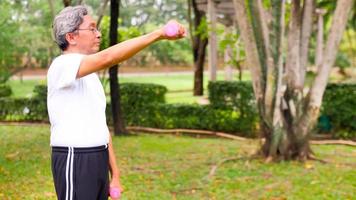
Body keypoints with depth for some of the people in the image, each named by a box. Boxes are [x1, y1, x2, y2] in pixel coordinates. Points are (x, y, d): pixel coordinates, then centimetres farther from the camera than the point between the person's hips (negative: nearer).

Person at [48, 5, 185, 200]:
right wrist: (159, 33, -34)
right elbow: (107, 57, -31)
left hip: (99, 160, 9)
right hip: (74, 160, -9)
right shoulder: (62, 66, -13)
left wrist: (115, 175, 14)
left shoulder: (90, 75, 17)